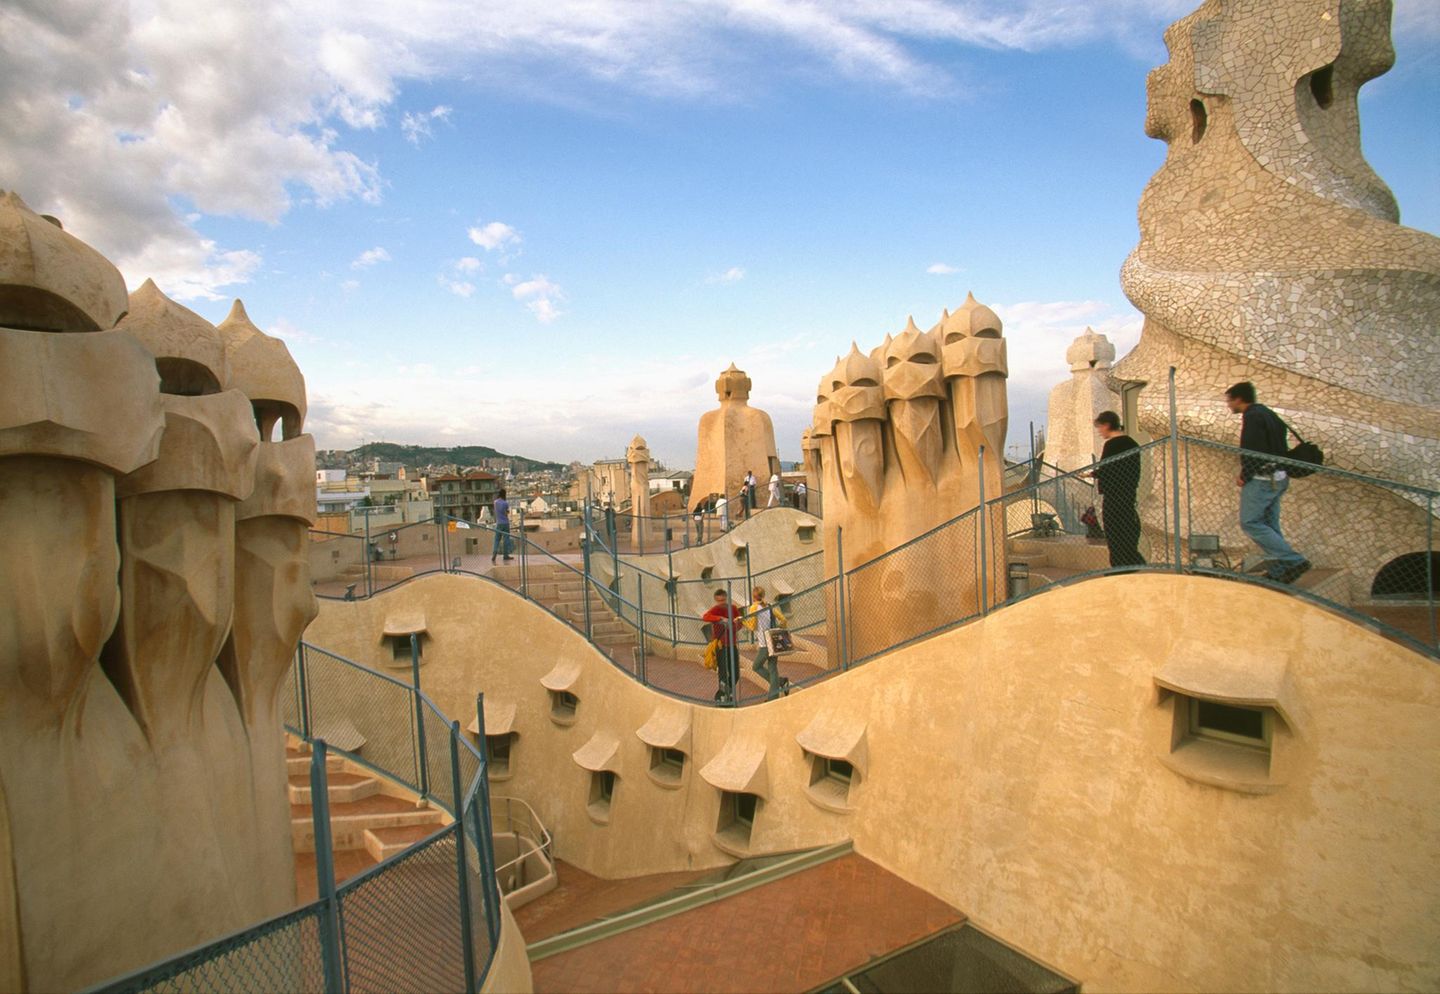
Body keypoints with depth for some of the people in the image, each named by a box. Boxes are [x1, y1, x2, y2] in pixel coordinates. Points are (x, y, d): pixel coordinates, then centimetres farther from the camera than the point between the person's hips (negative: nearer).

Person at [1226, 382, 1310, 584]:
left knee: (1250, 523, -7)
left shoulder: (1252, 416, -12)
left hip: (1261, 479, -10)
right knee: (1269, 525, 12)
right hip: (1279, 478, 10)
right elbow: (1280, 447, 19)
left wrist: (1245, 475, -11)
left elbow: (1251, 450, -21)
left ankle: (1293, 561, -12)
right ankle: (1278, 572, 12)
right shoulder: (1268, 414, 18)